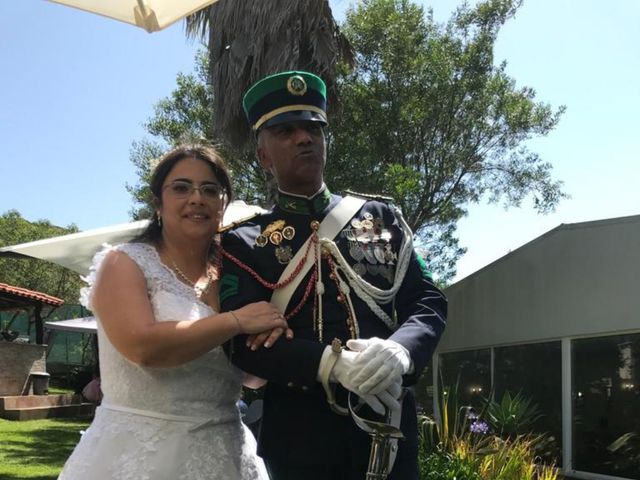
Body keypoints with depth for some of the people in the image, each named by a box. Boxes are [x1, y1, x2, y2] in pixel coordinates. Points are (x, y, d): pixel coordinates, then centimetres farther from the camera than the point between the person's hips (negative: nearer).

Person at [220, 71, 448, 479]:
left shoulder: (380, 216, 10)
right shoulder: (245, 243, 2)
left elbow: (429, 301, 5)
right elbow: (244, 341, -8)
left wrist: (398, 350, -17)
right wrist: (333, 364, -23)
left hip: (390, 423, 2)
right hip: (300, 434, -2)